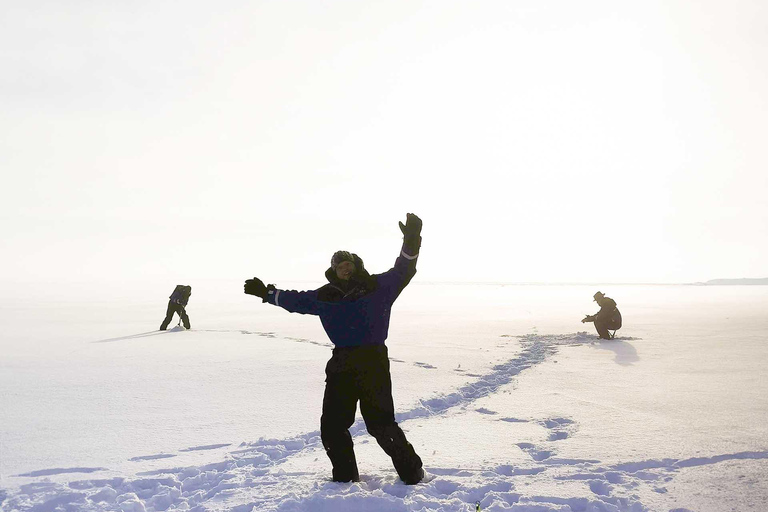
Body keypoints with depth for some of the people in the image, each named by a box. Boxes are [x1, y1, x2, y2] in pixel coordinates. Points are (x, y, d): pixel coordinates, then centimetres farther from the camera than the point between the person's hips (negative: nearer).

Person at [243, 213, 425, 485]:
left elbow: (402, 271, -7)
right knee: (332, 425, 7)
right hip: (341, 365, 5)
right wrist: (266, 293, 29)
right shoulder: (325, 296, 12)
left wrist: (411, 241, -22)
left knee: (381, 424, -6)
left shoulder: (378, 286, 3)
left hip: (374, 363, -5)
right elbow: (296, 300, 25)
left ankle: (411, 472, 12)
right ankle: (345, 477, 25)